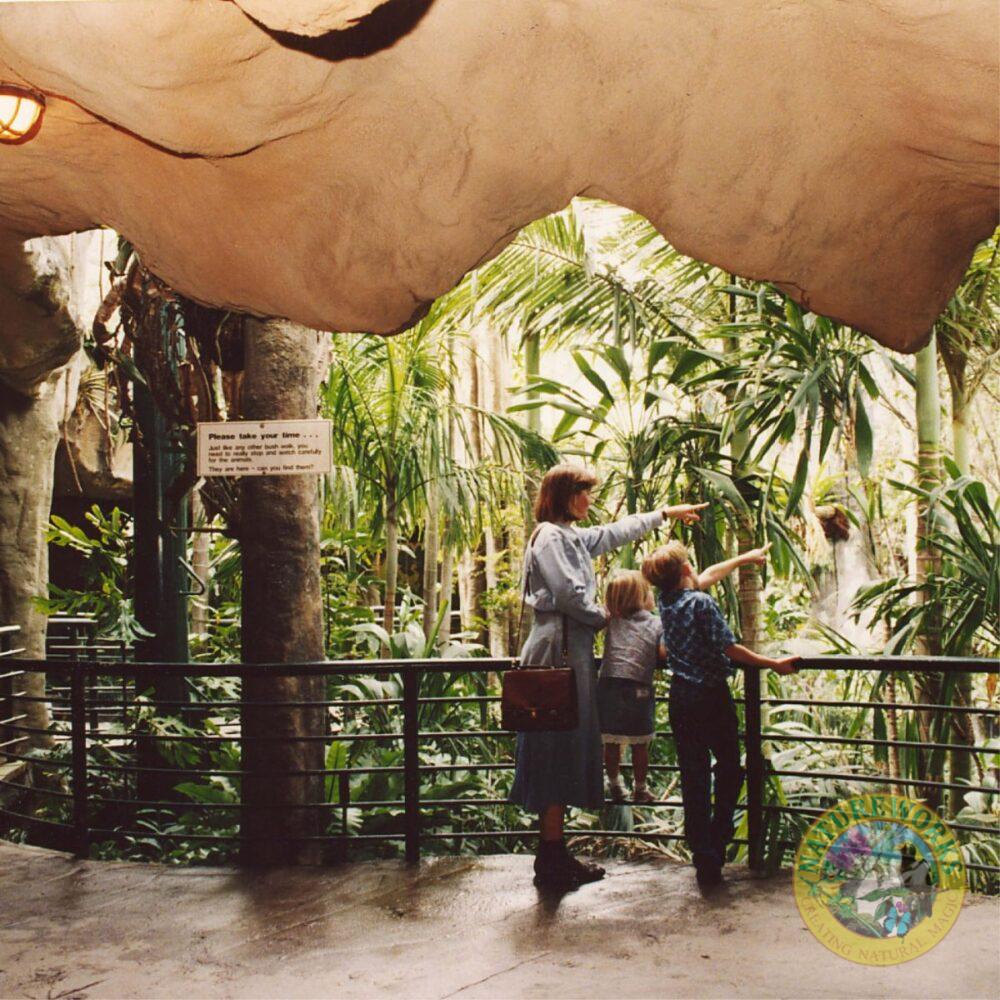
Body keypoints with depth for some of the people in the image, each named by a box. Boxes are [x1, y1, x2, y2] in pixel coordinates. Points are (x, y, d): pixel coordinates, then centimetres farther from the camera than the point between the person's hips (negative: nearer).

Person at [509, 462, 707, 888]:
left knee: (568, 754, 10)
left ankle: (554, 854, 13)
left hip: (570, 653, 10)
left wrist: (666, 514, 41)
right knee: (558, 755, -8)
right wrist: (603, 617, -2)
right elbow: (570, 594, -19)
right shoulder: (550, 537, -11)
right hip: (558, 654, -10)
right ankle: (551, 859, -3)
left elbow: (616, 532, 33)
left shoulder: (571, 537, 19)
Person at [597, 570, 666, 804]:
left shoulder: (612, 622, 8)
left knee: (611, 743, 12)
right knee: (640, 745, 10)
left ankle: (615, 786, 23)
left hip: (610, 686, 2)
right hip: (639, 690, -2)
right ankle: (640, 789, 20)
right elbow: (663, 654, -3)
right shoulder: (656, 623, 4)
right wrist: (650, 660, 14)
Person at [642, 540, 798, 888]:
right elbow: (730, 648, -16)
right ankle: (717, 844, 7)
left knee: (693, 778, 6)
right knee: (729, 769, 12)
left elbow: (708, 575, 21)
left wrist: (745, 557, 33)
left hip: (680, 697, 6)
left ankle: (703, 858, 6)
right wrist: (774, 664, -6)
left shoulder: (666, 600, 6)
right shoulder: (701, 602, -14)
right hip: (711, 696, -5)